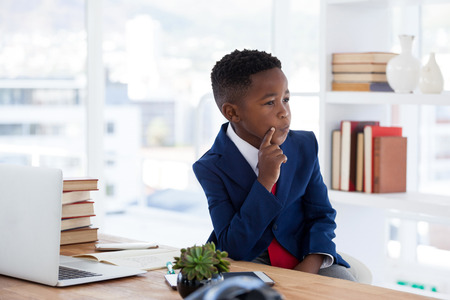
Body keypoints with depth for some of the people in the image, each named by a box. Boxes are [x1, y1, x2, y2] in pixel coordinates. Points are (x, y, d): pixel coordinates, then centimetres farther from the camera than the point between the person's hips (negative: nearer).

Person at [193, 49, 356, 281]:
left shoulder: (305, 146, 0)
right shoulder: (211, 168, -12)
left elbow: (321, 215, 3)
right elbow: (233, 248, -18)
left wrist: (312, 263, -18)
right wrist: (265, 181, -27)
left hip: (304, 259, 3)